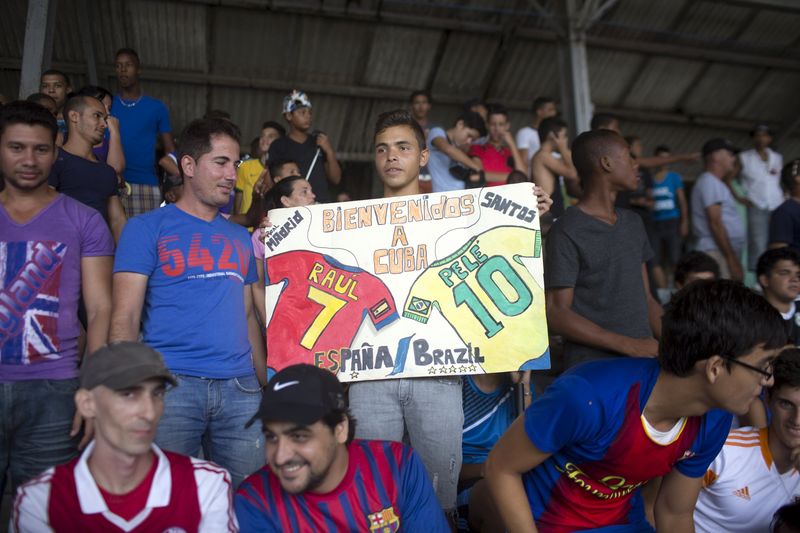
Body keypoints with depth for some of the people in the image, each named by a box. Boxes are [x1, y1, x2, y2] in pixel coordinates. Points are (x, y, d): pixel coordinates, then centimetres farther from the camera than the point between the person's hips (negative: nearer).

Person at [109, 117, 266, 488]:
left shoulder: (240, 237, 17)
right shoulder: (147, 228, 3)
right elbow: (125, 318, -2)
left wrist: (267, 382, 12)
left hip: (240, 388, 4)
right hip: (171, 384, -4)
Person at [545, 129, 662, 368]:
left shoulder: (633, 223, 13)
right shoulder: (567, 232, -11)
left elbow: (646, 298, 14)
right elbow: (557, 314, -14)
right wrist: (629, 345, -16)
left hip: (645, 358, 6)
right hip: (592, 368, -6)